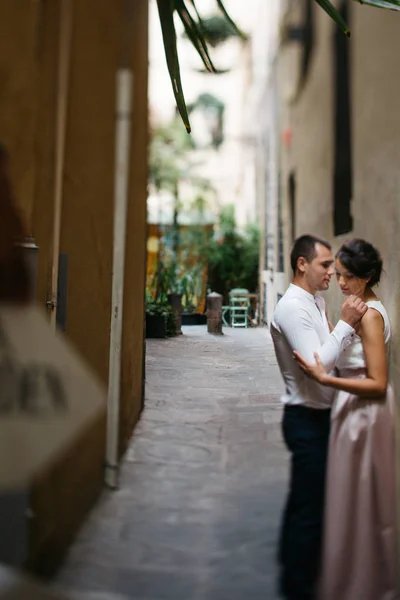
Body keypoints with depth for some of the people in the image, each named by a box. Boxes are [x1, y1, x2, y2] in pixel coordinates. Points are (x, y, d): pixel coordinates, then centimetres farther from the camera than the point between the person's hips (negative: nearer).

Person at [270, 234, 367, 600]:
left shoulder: (317, 302, 8)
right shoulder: (292, 308, -21)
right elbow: (317, 365, -28)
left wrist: (350, 325, -2)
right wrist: (346, 324, -25)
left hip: (318, 415, 10)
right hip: (306, 418, -9)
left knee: (305, 496, 24)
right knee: (310, 503, 3)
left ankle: (292, 559, 45)